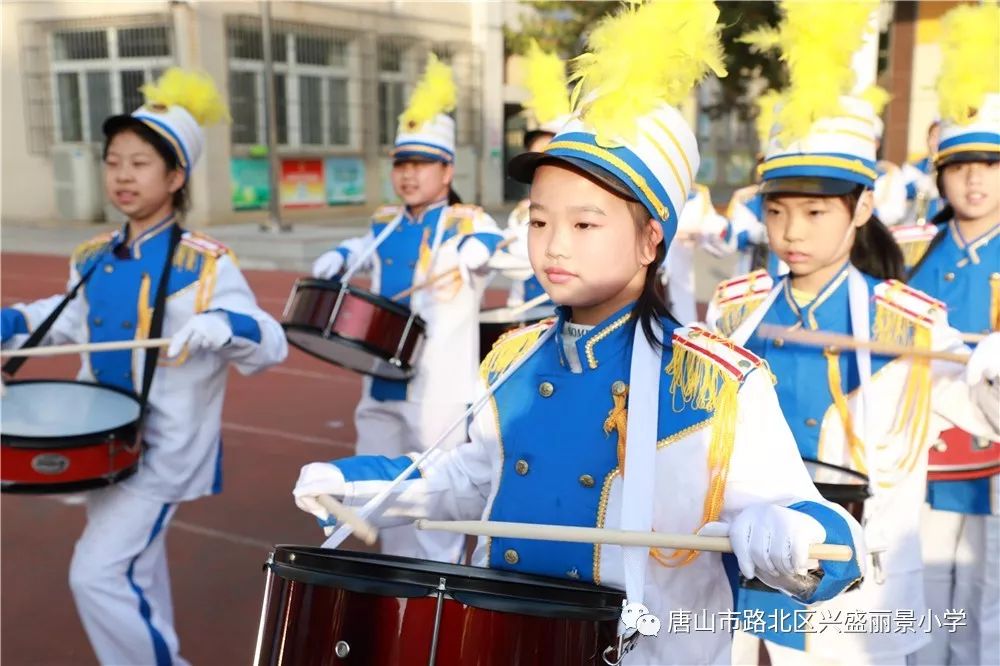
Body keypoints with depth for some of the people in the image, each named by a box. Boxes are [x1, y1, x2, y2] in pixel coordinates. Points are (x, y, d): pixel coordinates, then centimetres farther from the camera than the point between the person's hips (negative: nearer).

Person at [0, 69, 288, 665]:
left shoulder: (205, 263, -16)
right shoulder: (94, 260, 3)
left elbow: (273, 346, -18)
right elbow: (72, 320, 22)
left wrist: (224, 326, -38)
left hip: (165, 449, -7)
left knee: (97, 576, -9)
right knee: (133, 572, 20)